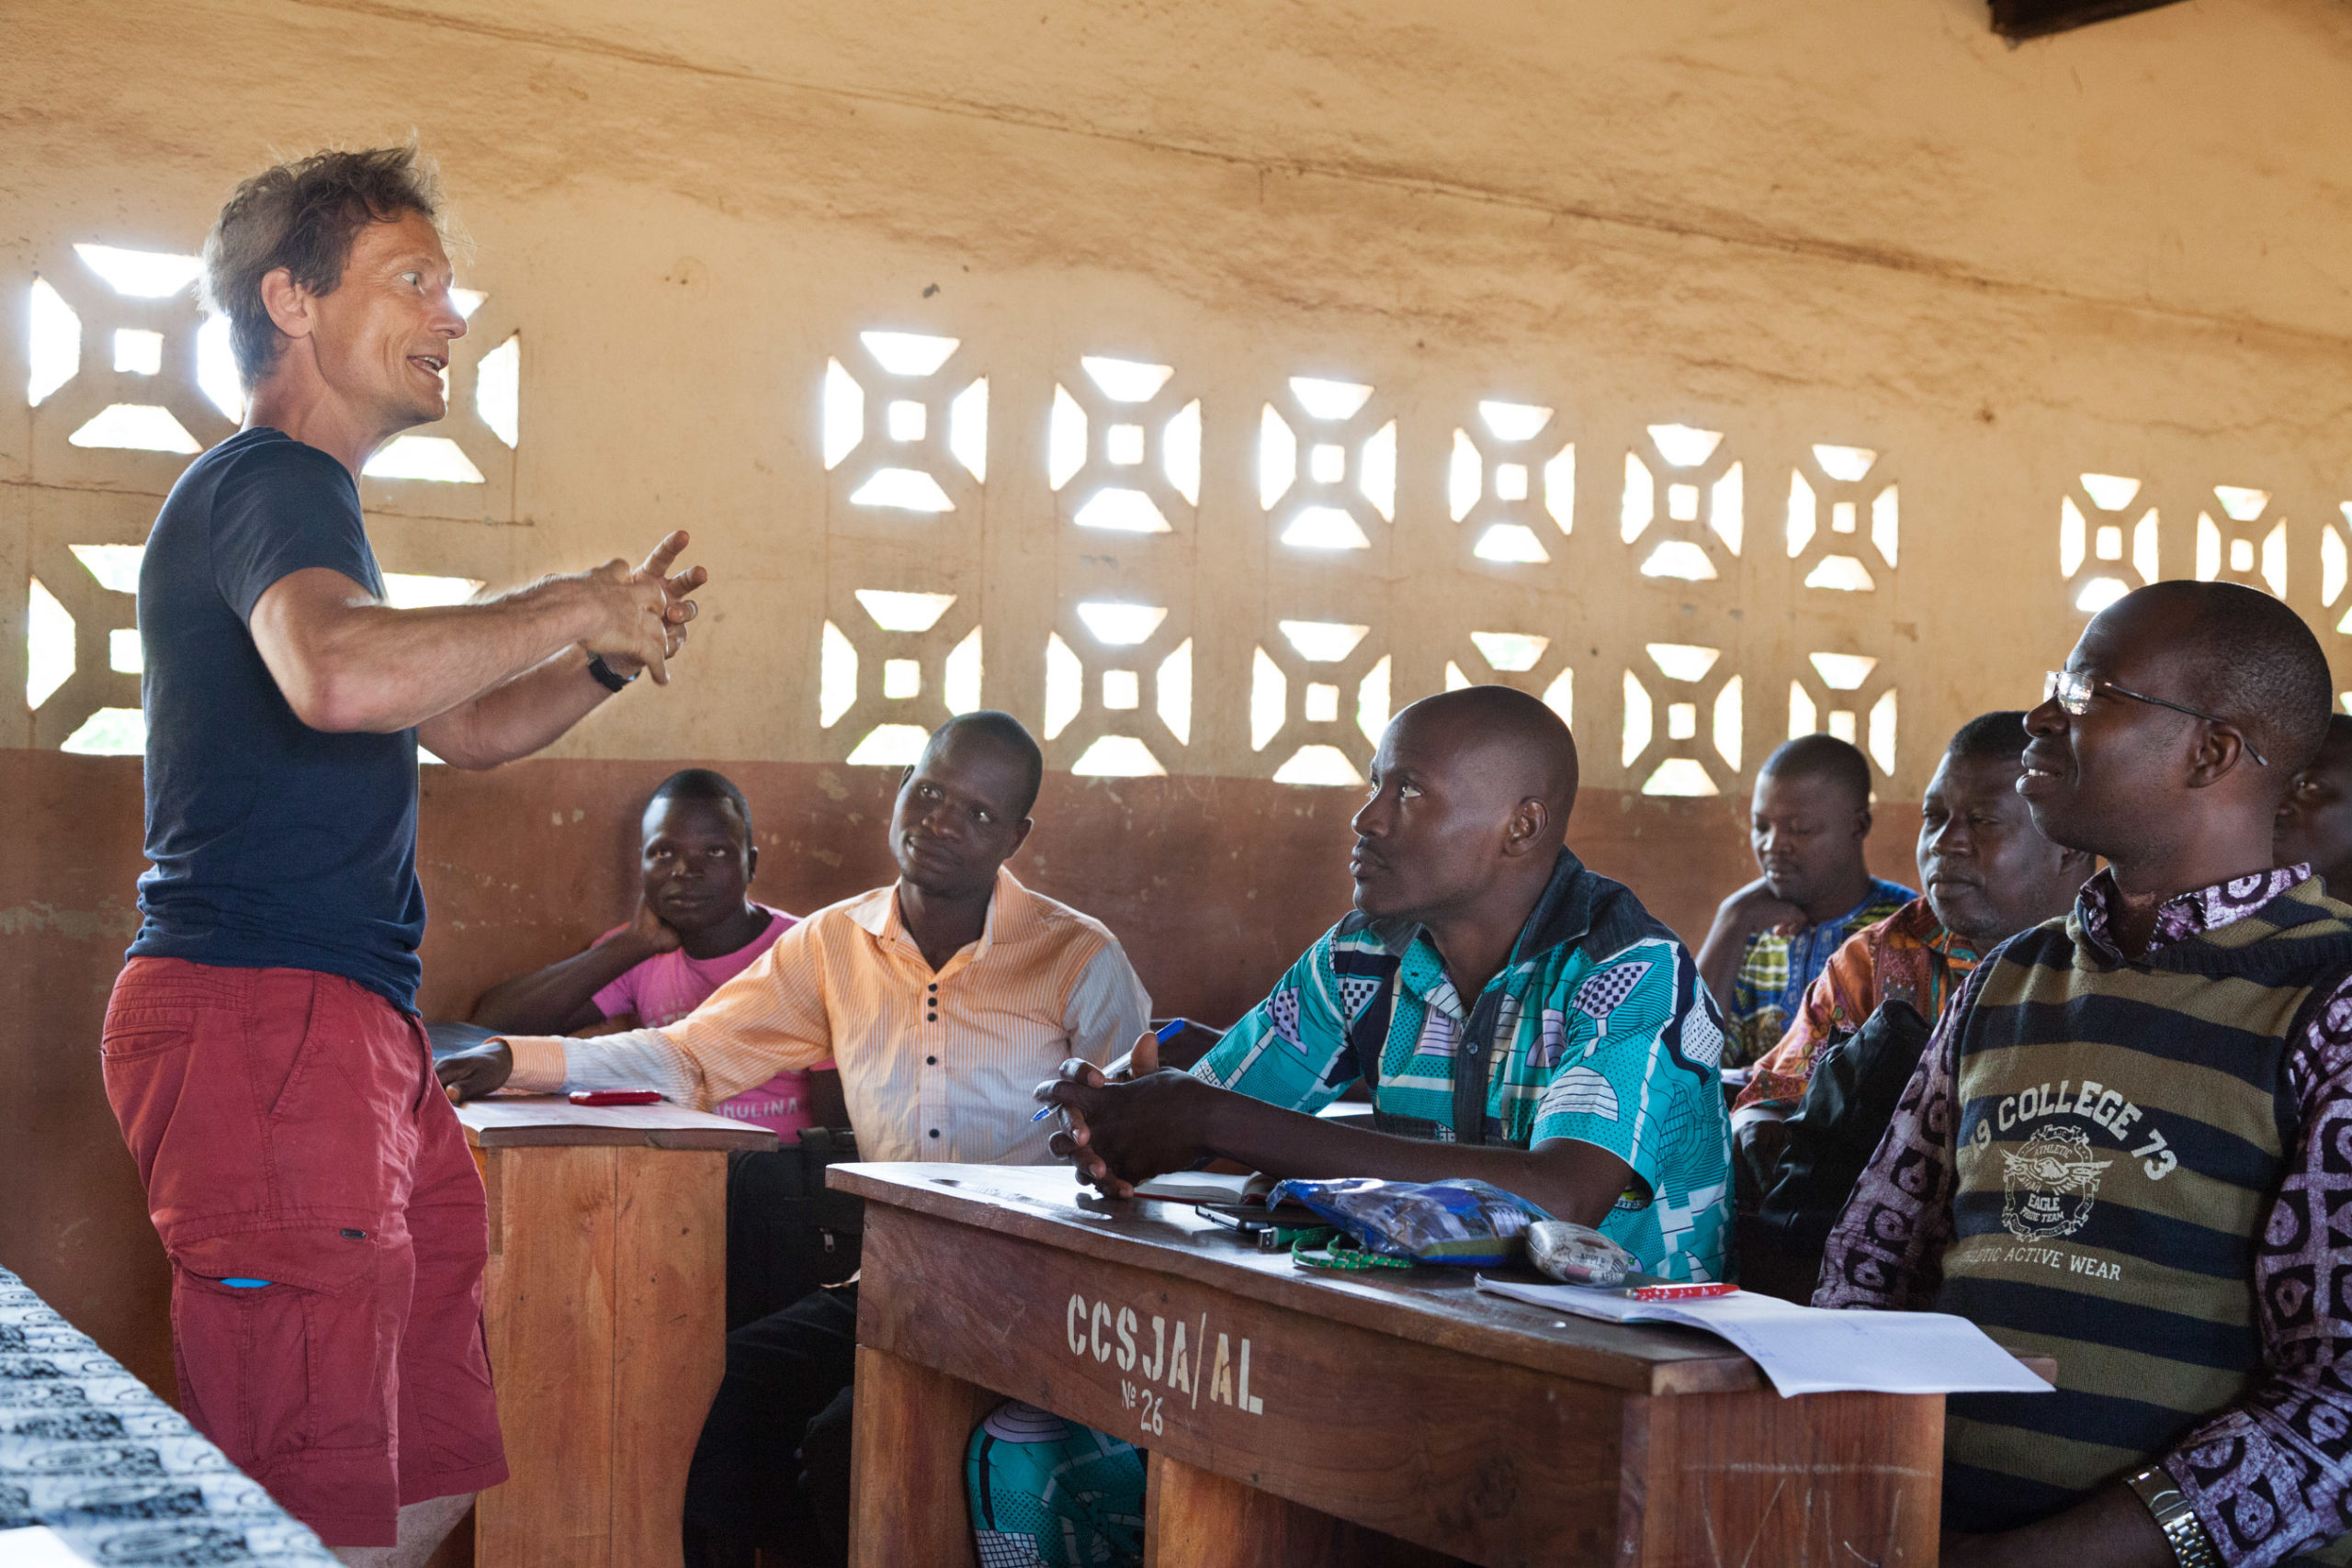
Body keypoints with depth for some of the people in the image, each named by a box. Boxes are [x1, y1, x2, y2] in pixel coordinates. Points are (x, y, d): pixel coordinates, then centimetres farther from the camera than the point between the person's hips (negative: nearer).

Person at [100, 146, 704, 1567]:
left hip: (352, 1027, 11)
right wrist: (575, 606, -17)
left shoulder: (294, 498, 25)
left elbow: (466, 728, 32)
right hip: (260, 1017, -11)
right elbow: (340, 676, -32)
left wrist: (608, 657, 13)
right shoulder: (272, 482, -9)